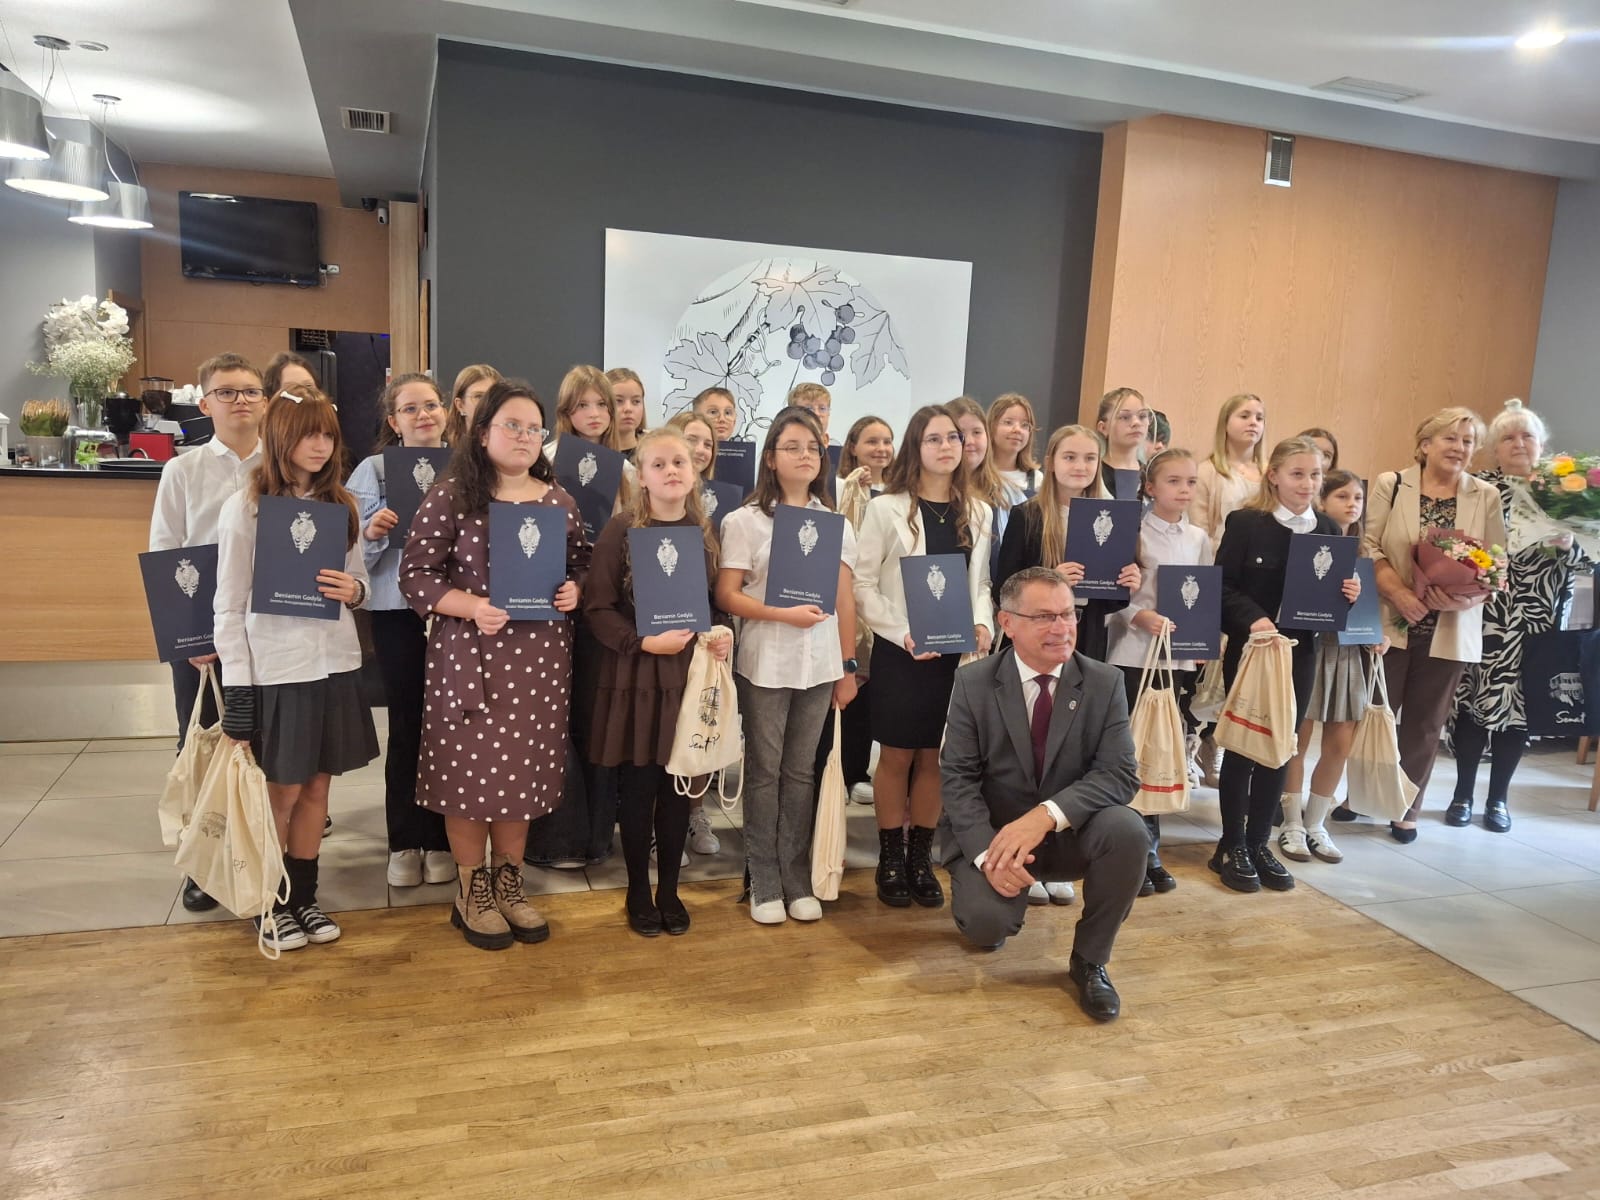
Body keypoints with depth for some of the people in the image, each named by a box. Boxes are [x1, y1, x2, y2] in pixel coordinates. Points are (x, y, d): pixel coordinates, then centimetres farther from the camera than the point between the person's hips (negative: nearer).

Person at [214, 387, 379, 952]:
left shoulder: (342, 504, 7)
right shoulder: (244, 507, -7)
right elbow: (229, 606, -7)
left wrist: (354, 590, -10)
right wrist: (236, 688, -12)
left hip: (335, 663, 4)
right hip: (275, 668, -4)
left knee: (317, 785, 12)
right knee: (282, 789, 7)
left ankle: (303, 896, 28)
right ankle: (272, 903, 26)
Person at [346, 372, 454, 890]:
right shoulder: (374, 470, 2)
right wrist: (372, 532, -19)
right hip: (398, 611, -1)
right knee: (406, 724, 6)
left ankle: (440, 839, 20)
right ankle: (405, 842, 19)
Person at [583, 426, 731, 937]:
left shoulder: (706, 532, 6)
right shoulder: (620, 531, -7)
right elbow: (597, 608, -9)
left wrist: (722, 636, -5)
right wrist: (644, 642, -19)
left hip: (691, 674, 3)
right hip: (635, 676, -3)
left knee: (679, 786, 10)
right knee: (637, 786, 6)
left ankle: (669, 889, 26)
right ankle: (638, 891, 23)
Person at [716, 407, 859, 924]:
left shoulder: (835, 523, 8)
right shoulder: (745, 520, -2)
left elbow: (845, 600, 9)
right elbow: (727, 596, -7)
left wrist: (848, 667, 6)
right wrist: (784, 614, -19)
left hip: (819, 664, 3)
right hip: (764, 664, -3)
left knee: (800, 773, 10)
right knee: (764, 771, 5)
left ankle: (797, 879, 19)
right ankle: (765, 883, 15)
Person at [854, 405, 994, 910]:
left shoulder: (978, 513, 9)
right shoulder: (886, 508, -4)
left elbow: (981, 582, 12)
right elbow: (863, 584, -7)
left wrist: (983, 624, -7)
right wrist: (903, 633, -17)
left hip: (955, 653, 4)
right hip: (900, 652, -3)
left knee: (935, 757, 11)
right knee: (897, 756, 6)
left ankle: (921, 859, 24)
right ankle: (891, 860, 20)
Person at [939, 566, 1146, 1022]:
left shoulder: (1104, 682, -6)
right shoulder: (973, 682, -8)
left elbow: (1121, 774, -14)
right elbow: (958, 778, -11)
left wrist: (1047, 815, -31)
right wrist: (987, 852, -28)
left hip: (1072, 832, 2)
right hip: (993, 833, -1)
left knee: (1128, 830, -29)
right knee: (985, 922, -27)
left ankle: (1089, 960, -5)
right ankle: (994, 912, 15)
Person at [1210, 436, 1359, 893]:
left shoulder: (1328, 529, 8)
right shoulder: (1245, 522, -7)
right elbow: (1223, 587, -11)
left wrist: (1348, 593, -8)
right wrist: (1252, 619, -25)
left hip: (1301, 654, 5)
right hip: (1250, 651, -5)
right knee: (1242, 746, 4)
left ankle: (1259, 842, 23)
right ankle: (1231, 846, 15)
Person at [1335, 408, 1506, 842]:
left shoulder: (1486, 496, 3)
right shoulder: (1390, 484, -2)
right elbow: (1368, 547, -7)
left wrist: (1467, 597, -16)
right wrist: (1400, 593, -18)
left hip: (1450, 631, 2)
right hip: (1389, 623, -2)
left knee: (1424, 723, 10)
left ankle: (1406, 808, 23)